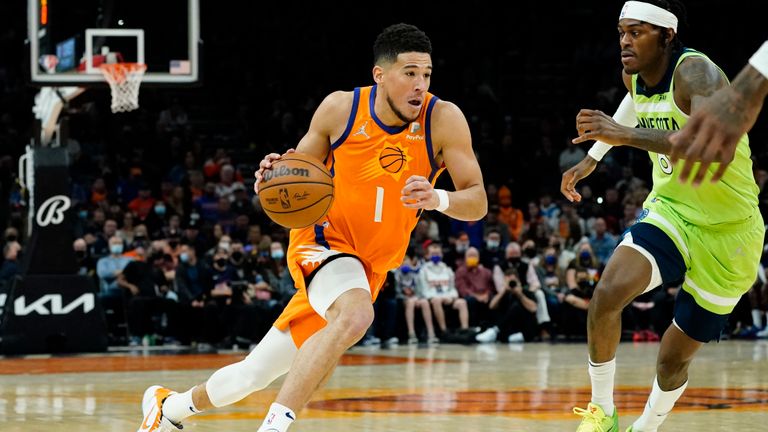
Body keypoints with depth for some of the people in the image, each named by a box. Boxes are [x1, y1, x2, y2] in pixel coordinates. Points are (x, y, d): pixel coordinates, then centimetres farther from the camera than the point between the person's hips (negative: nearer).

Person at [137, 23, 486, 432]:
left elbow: (477, 202, -14)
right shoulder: (340, 108, -11)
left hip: (370, 267, 2)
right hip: (323, 240, -2)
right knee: (355, 314, -37)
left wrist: (437, 198, -36)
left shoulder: (443, 119, -14)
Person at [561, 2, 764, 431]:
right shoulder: (635, 74, -2)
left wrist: (629, 135, -49)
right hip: (670, 213, 5)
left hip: (726, 233, -5)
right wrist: (592, 159, 23)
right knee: (609, 293, -25)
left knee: (675, 357, 7)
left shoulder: (695, 72, -24)